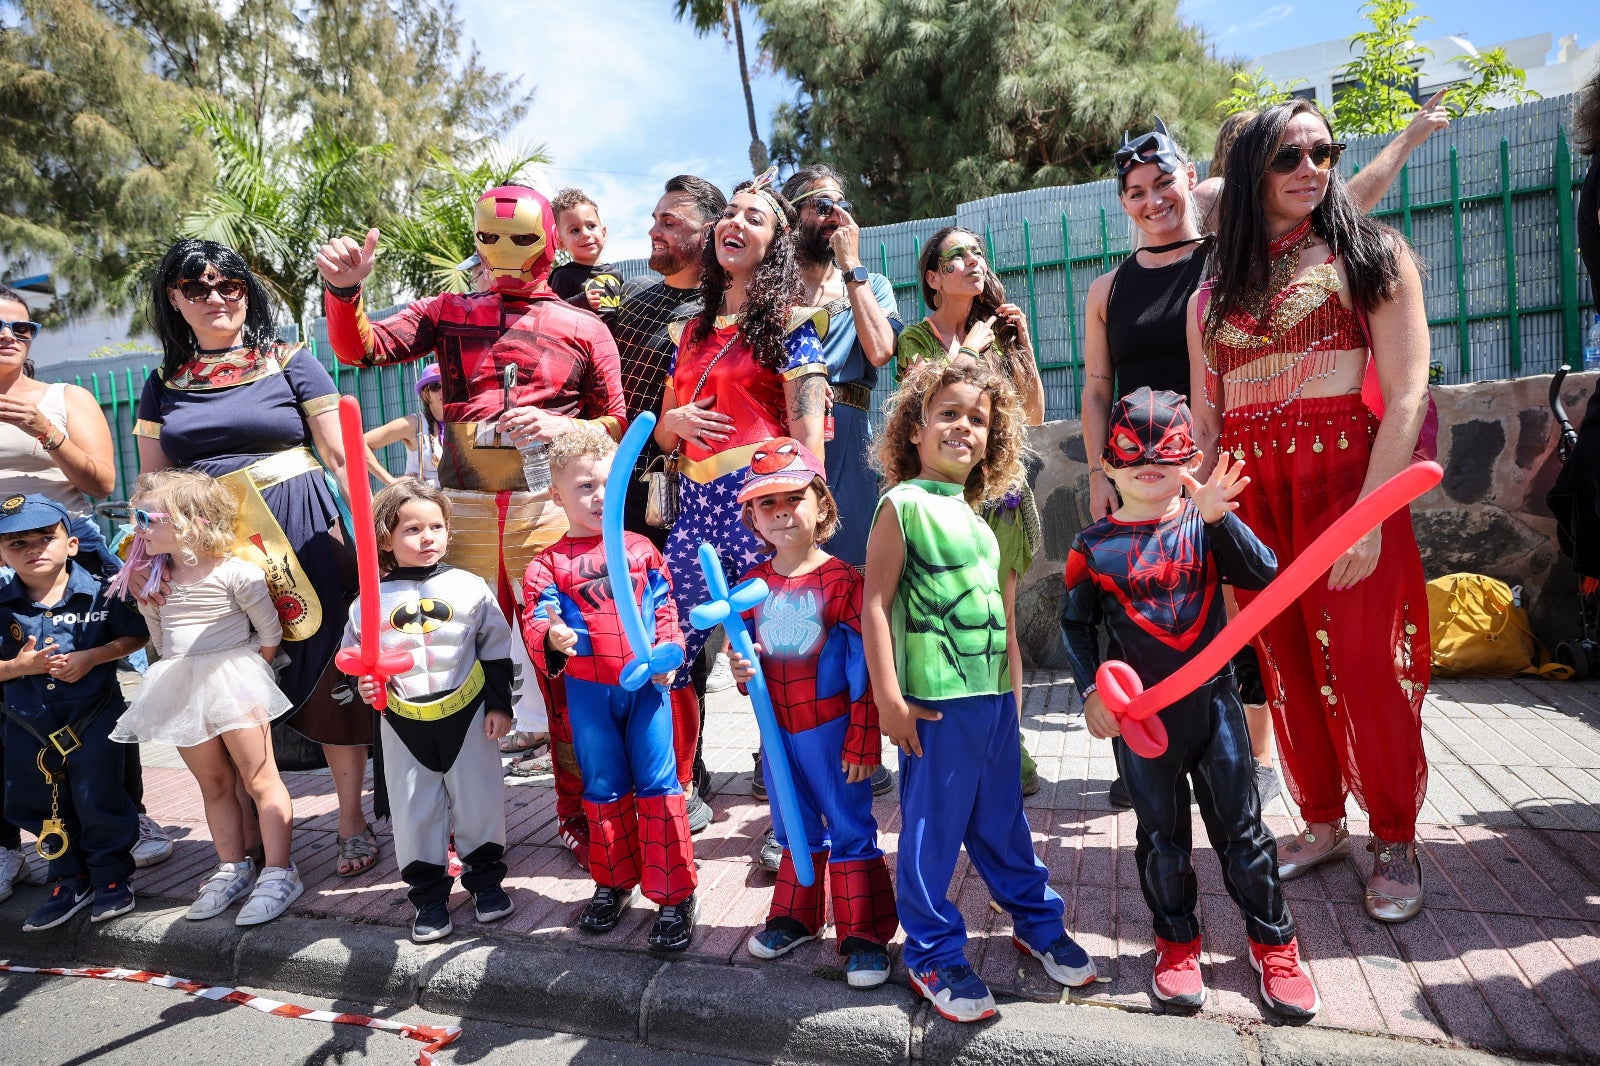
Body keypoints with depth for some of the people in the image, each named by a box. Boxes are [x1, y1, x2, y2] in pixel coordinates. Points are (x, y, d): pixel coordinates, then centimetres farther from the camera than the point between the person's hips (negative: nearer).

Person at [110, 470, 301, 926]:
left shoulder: (235, 573, -13)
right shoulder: (156, 577, 8)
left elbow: (270, 634, -5)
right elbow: (161, 641, 21)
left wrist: (242, 672, 0)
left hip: (233, 679, -7)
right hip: (181, 691, 7)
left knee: (260, 778, -2)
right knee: (214, 784, 14)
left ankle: (279, 872, 4)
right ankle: (233, 869, 25)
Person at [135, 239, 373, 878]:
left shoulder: (289, 363, 4)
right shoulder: (163, 385, 14)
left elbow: (344, 455, -2)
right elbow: (152, 485, 14)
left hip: (301, 538, -3)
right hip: (207, 549, 3)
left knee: (327, 675, -2)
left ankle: (353, 822, 14)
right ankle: (249, 837, 22)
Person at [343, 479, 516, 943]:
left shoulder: (470, 587, -4)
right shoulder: (371, 600, -3)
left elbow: (495, 648, 1)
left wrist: (500, 703, -1)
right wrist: (363, 684, -12)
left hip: (467, 714, -1)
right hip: (403, 725, 1)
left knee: (479, 800, 9)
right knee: (414, 811, 9)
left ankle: (485, 878, 30)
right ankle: (428, 895, 26)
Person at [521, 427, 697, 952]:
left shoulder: (642, 549, 3)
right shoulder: (550, 563, -2)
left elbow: (665, 609, 5)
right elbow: (536, 622, -10)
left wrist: (668, 653, -10)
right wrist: (551, 637, -32)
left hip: (647, 685, 0)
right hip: (588, 691, 1)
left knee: (658, 784, 1)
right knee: (603, 789, 14)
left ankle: (675, 894, 12)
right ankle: (614, 882, 33)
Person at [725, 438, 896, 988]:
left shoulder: (842, 580, -15)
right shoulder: (754, 585, 1)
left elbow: (865, 669, -14)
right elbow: (747, 649, 14)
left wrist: (863, 742, -14)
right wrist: (742, 668, -9)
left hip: (832, 730, -5)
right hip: (779, 729, 5)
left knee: (850, 832, 7)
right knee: (796, 832, 21)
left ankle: (864, 935, 21)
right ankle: (795, 917, 39)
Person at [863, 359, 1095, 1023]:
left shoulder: (977, 516, 14)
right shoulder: (904, 503, -8)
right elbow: (876, 602, -12)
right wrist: (888, 698, -16)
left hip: (996, 695, 7)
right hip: (938, 700, -7)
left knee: (1002, 821, 21)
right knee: (933, 830, 5)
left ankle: (1037, 922, 38)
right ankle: (933, 955, 21)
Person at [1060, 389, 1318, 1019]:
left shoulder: (1205, 524, -2)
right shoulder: (1094, 546, -4)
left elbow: (1263, 574, -15)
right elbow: (1075, 623, 2)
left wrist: (1217, 516, -26)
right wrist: (1091, 690, -7)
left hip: (1213, 700, 1)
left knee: (1240, 825, 10)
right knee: (1161, 833, 13)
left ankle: (1273, 941, 30)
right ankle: (1177, 943, 32)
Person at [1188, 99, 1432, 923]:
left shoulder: (1371, 254, 4)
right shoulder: (1213, 293, 13)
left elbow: (1407, 395, -6)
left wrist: (1368, 511, -16)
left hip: (1346, 476, -3)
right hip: (1249, 492, 3)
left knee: (1362, 661, -3)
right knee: (1287, 662, 7)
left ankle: (1395, 840, 17)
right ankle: (1322, 823, 25)